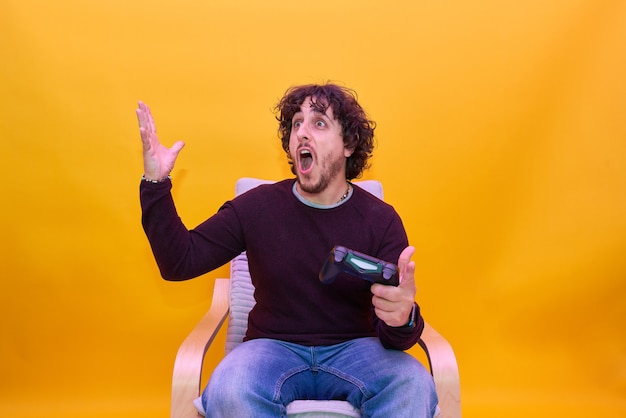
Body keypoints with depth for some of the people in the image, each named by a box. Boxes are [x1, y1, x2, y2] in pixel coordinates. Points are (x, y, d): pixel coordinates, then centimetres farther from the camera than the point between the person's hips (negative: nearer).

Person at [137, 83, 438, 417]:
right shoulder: (258, 207, 0)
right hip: (273, 348, 0)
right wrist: (155, 183, -12)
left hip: (353, 349, 0)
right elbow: (179, 263, -1)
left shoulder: (381, 220, -4)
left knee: (415, 387, -31)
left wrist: (403, 318, -33)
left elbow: (394, 337, -7)